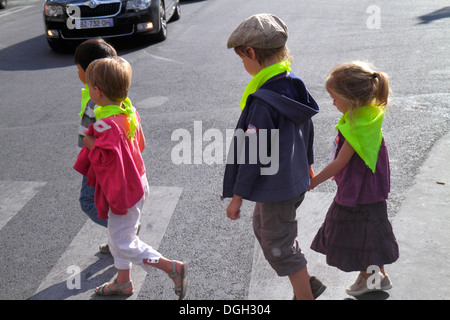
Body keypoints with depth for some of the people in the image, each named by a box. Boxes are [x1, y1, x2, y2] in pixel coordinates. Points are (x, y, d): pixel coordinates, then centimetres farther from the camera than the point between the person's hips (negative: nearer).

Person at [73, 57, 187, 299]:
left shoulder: (105, 124, -28)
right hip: (135, 183, 10)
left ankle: (174, 268, 4)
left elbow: (105, 158, -31)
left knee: (123, 243, 3)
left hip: (122, 191, -10)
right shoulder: (129, 112, 0)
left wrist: (90, 144, -16)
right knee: (117, 236, 23)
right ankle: (123, 283, 39)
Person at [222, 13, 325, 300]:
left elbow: (252, 154, -24)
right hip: (295, 180, 9)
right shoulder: (295, 86, -1)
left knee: (280, 246, 8)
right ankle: (306, 282, 35)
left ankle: (305, 293, 24)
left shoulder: (262, 102, -28)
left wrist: (237, 196, -14)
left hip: (274, 189, -9)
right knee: (262, 227, 26)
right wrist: (306, 164, 27)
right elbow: (307, 131, 12)